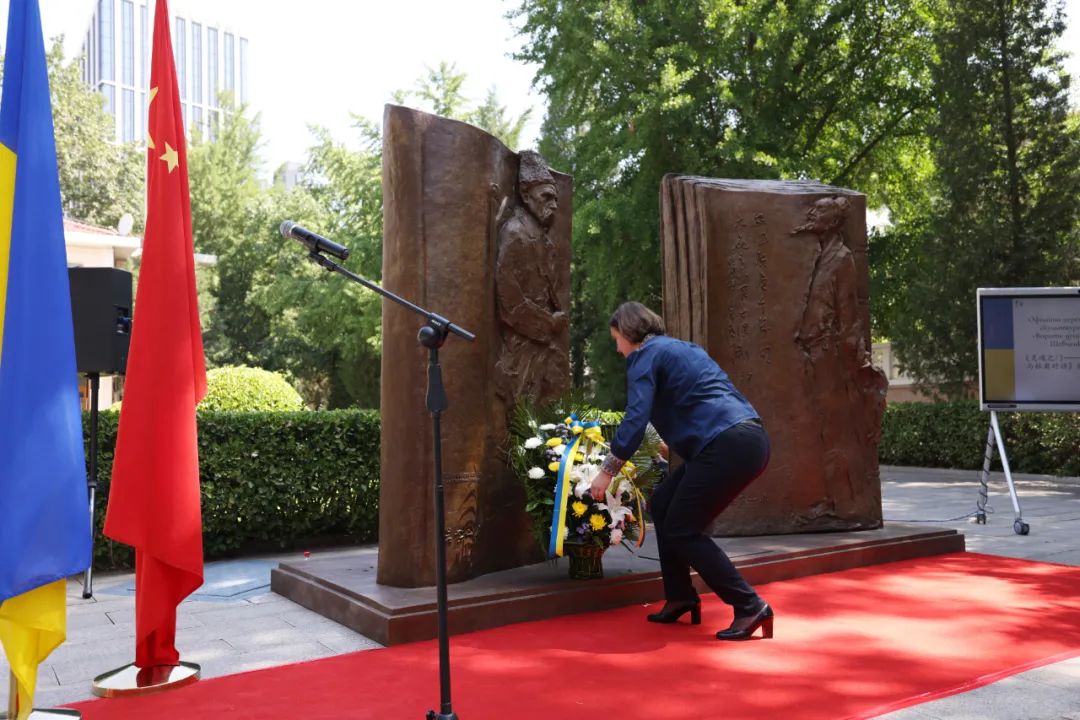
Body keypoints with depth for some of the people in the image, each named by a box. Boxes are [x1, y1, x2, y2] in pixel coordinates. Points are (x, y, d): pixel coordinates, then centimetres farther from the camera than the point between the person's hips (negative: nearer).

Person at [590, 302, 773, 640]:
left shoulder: (646, 355, 0)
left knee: (682, 530, 1)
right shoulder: (682, 348, 26)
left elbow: (636, 419, -9)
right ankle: (680, 597, 22)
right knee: (662, 504, 17)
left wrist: (608, 471, -2)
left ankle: (750, 607, 0)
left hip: (728, 445, -9)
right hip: (749, 438, 9)